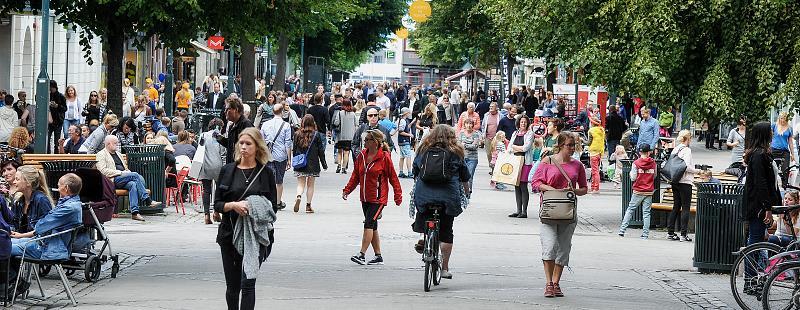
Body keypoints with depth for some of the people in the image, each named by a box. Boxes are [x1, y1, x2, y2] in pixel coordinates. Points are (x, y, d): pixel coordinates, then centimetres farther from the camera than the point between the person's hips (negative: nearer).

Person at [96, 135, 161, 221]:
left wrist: (127, 172, 7)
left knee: (133, 184, -30)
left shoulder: (118, 153, 30)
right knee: (135, 175, -26)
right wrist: (120, 172, -13)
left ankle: (134, 212, -42)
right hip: (113, 180, -6)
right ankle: (147, 200, -26)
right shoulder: (101, 154, 6)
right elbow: (103, 171, -9)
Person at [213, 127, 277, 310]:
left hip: (255, 235, -2)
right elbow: (217, 204, 4)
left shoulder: (265, 173, 3)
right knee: (232, 286, 10)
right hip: (230, 233, 2)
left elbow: (273, 207, 7)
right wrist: (233, 205, -15)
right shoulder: (228, 171, 7)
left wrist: (255, 209, -10)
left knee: (248, 283, -14)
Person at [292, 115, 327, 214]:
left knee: (301, 183, 7)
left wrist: (294, 161, 15)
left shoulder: (297, 134, -1)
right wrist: (324, 164, 7)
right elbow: (320, 151, -2)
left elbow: (294, 149, 4)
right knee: (310, 185, 8)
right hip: (312, 164, -1)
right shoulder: (316, 135, -7)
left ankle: (298, 197, -21)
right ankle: (308, 205, 7)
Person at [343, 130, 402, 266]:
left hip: (378, 198, -7)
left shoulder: (384, 157, -10)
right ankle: (378, 256, 20)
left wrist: (398, 195, -4)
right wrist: (347, 190, 1)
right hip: (365, 198, 7)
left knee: (369, 224, -15)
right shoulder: (362, 156, 7)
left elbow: (393, 177, -5)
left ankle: (362, 254, -18)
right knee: (372, 227, 12)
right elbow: (355, 175, 12)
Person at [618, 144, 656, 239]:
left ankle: (622, 230, 3)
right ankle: (645, 234, 1)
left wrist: (631, 172, 13)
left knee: (630, 210, 8)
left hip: (638, 191, -2)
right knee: (646, 213, 4)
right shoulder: (653, 163, 0)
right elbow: (654, 176, 10)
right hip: (649, 192, 2)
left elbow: (633, 178, -6)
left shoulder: (636, 163, -7)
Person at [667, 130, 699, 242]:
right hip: (685, 182, -7)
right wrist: (696, 171, -6)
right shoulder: (686, 150, -12)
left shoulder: (675, 150, 9)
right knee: (686, 208, -2)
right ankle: (683, 234, -4)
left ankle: (670, 232, 14)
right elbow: (686, 167, -21)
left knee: (676, 207, 14)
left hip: (675, 181, 7)